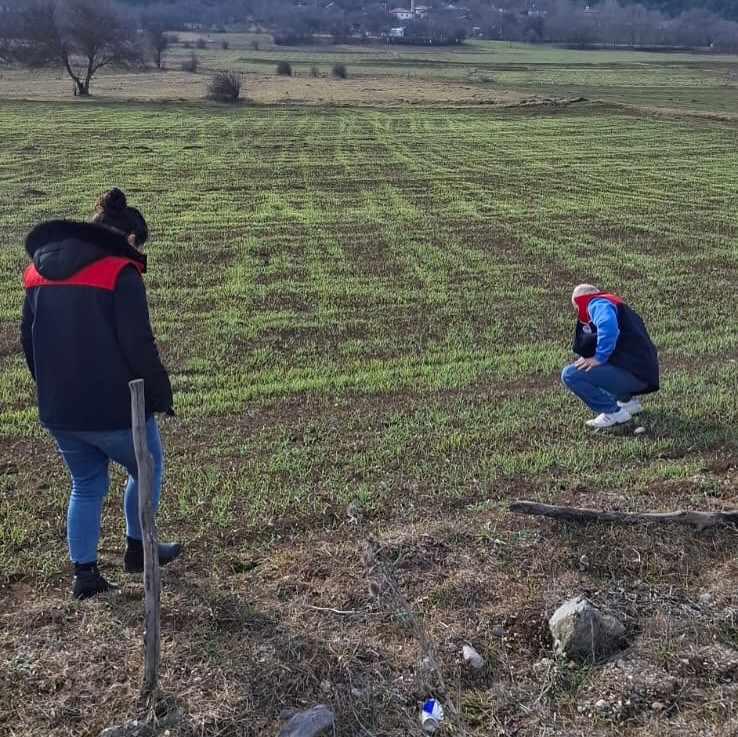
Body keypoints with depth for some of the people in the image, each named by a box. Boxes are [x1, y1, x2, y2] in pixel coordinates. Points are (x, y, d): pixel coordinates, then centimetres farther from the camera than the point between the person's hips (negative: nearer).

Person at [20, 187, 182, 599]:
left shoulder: (38, 268, 9)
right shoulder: (121, 271, -13)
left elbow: (29, 340, 14)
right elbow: (138, 345, -19)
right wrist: (162, 394, -7)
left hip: (59, 410, 6)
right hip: (115, 408, -6)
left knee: (86, 486, 20)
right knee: (147, 469, 20)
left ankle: (85, 574, 21)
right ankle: (138, 549, 32)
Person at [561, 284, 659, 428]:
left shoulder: (597, 303, -4)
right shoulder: (613, 305, 29)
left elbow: (607, 325, -28)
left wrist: (599, 358, -20)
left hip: (633, 373, -10)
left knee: (569, 374, -10)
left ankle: (614, 412, -5)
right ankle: (627, 400, 19)